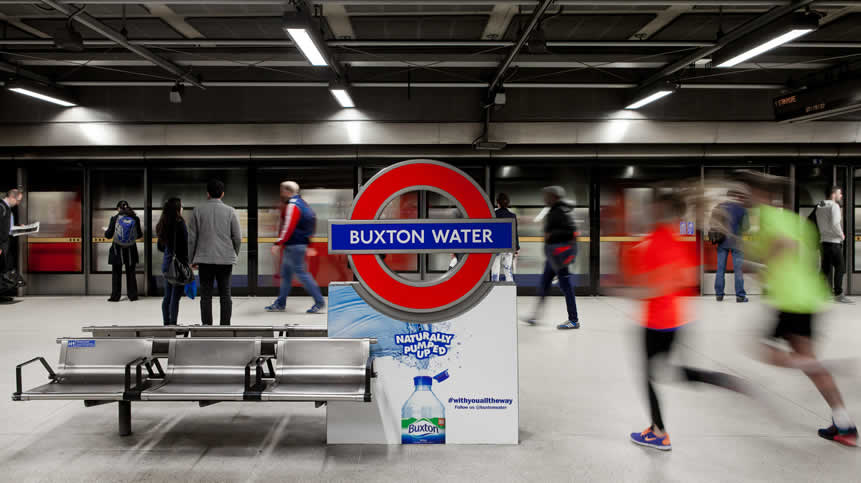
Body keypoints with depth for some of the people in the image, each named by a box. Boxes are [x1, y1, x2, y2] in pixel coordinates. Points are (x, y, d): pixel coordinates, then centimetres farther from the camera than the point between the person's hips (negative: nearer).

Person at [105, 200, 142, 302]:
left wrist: (106, 231, 18)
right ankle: (132, 295, 16)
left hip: (117, 251, -1)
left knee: (116, 273, 10)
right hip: (131, 251, 2)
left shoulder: (115, 218, -10)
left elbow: (109, 235, -5)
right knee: (131, 273, 13)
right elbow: (139, 235, 2)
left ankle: (115, 296, 13)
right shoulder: (135, 219, -6)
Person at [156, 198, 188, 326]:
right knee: (175, 297, -4)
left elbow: (160, 247, 16)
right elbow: (185, 245, -15)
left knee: (167, 297, 13)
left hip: (166, 262, 8)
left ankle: (166, 324, 19)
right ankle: (173, 325, -2)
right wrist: (187, 262, -10)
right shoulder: (180, 223, -14)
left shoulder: (163, 224, 9)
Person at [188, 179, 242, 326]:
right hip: (226, 259, 1)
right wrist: (235, 255, 16)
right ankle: (225, 325, 4)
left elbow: (191, 238, 1)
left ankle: (206, 326, 3)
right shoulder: (230, 211, 0)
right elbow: (238, 238, 1)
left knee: (206, 295, 4)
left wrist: (192, 259, 11)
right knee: (225, 295, 6)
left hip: (205, 259, 0)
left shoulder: (198, 211, 0)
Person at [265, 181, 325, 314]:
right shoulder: (301, 203, 15)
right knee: (285, 273, 14)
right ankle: (280, 303, 20)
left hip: (294, 246, -10)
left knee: (301, 273, -6)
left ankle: (319, 302, -2)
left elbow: (288, 228, -23)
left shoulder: (293, 206, -16)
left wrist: (278, 244, -24)